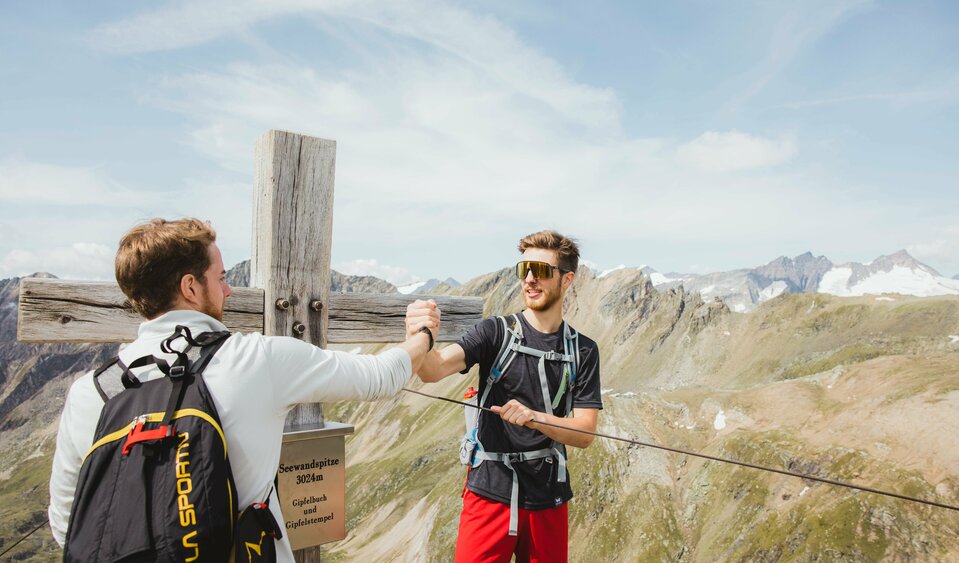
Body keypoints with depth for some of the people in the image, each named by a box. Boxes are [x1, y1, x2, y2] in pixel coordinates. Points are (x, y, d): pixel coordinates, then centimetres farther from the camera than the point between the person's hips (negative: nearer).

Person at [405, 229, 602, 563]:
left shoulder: (583, 351, 0)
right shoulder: (496, 332, -6)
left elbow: (584, 434, -5)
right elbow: (435, 369, -21)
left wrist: (532, 417, -22)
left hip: (548, 499, 2)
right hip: (490, 493, -2)